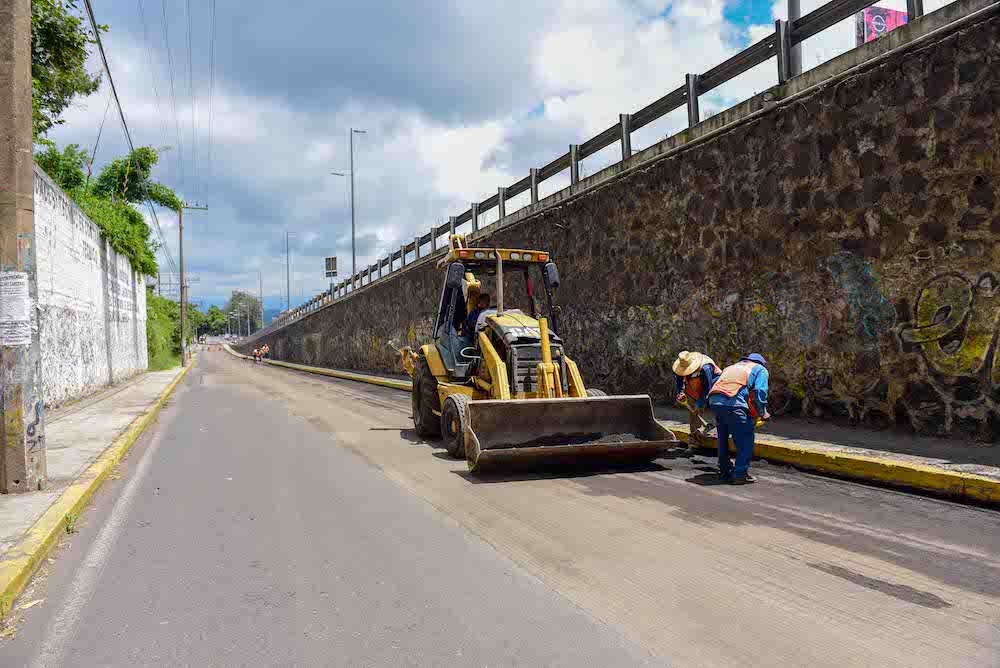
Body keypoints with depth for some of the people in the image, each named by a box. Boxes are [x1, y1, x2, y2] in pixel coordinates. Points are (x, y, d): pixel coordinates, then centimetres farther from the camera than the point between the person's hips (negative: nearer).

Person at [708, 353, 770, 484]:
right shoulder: (760, 369, 19)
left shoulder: (731, 367, 36)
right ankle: (740, 474, 2)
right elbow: (760, 392, 2)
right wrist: (762, 413, 12)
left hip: (714, 400, 7)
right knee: (745, 439, 4)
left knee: (723, 439, 19)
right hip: (733, 402, -6)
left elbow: (715, 382, 29)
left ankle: (724, 472, 25)